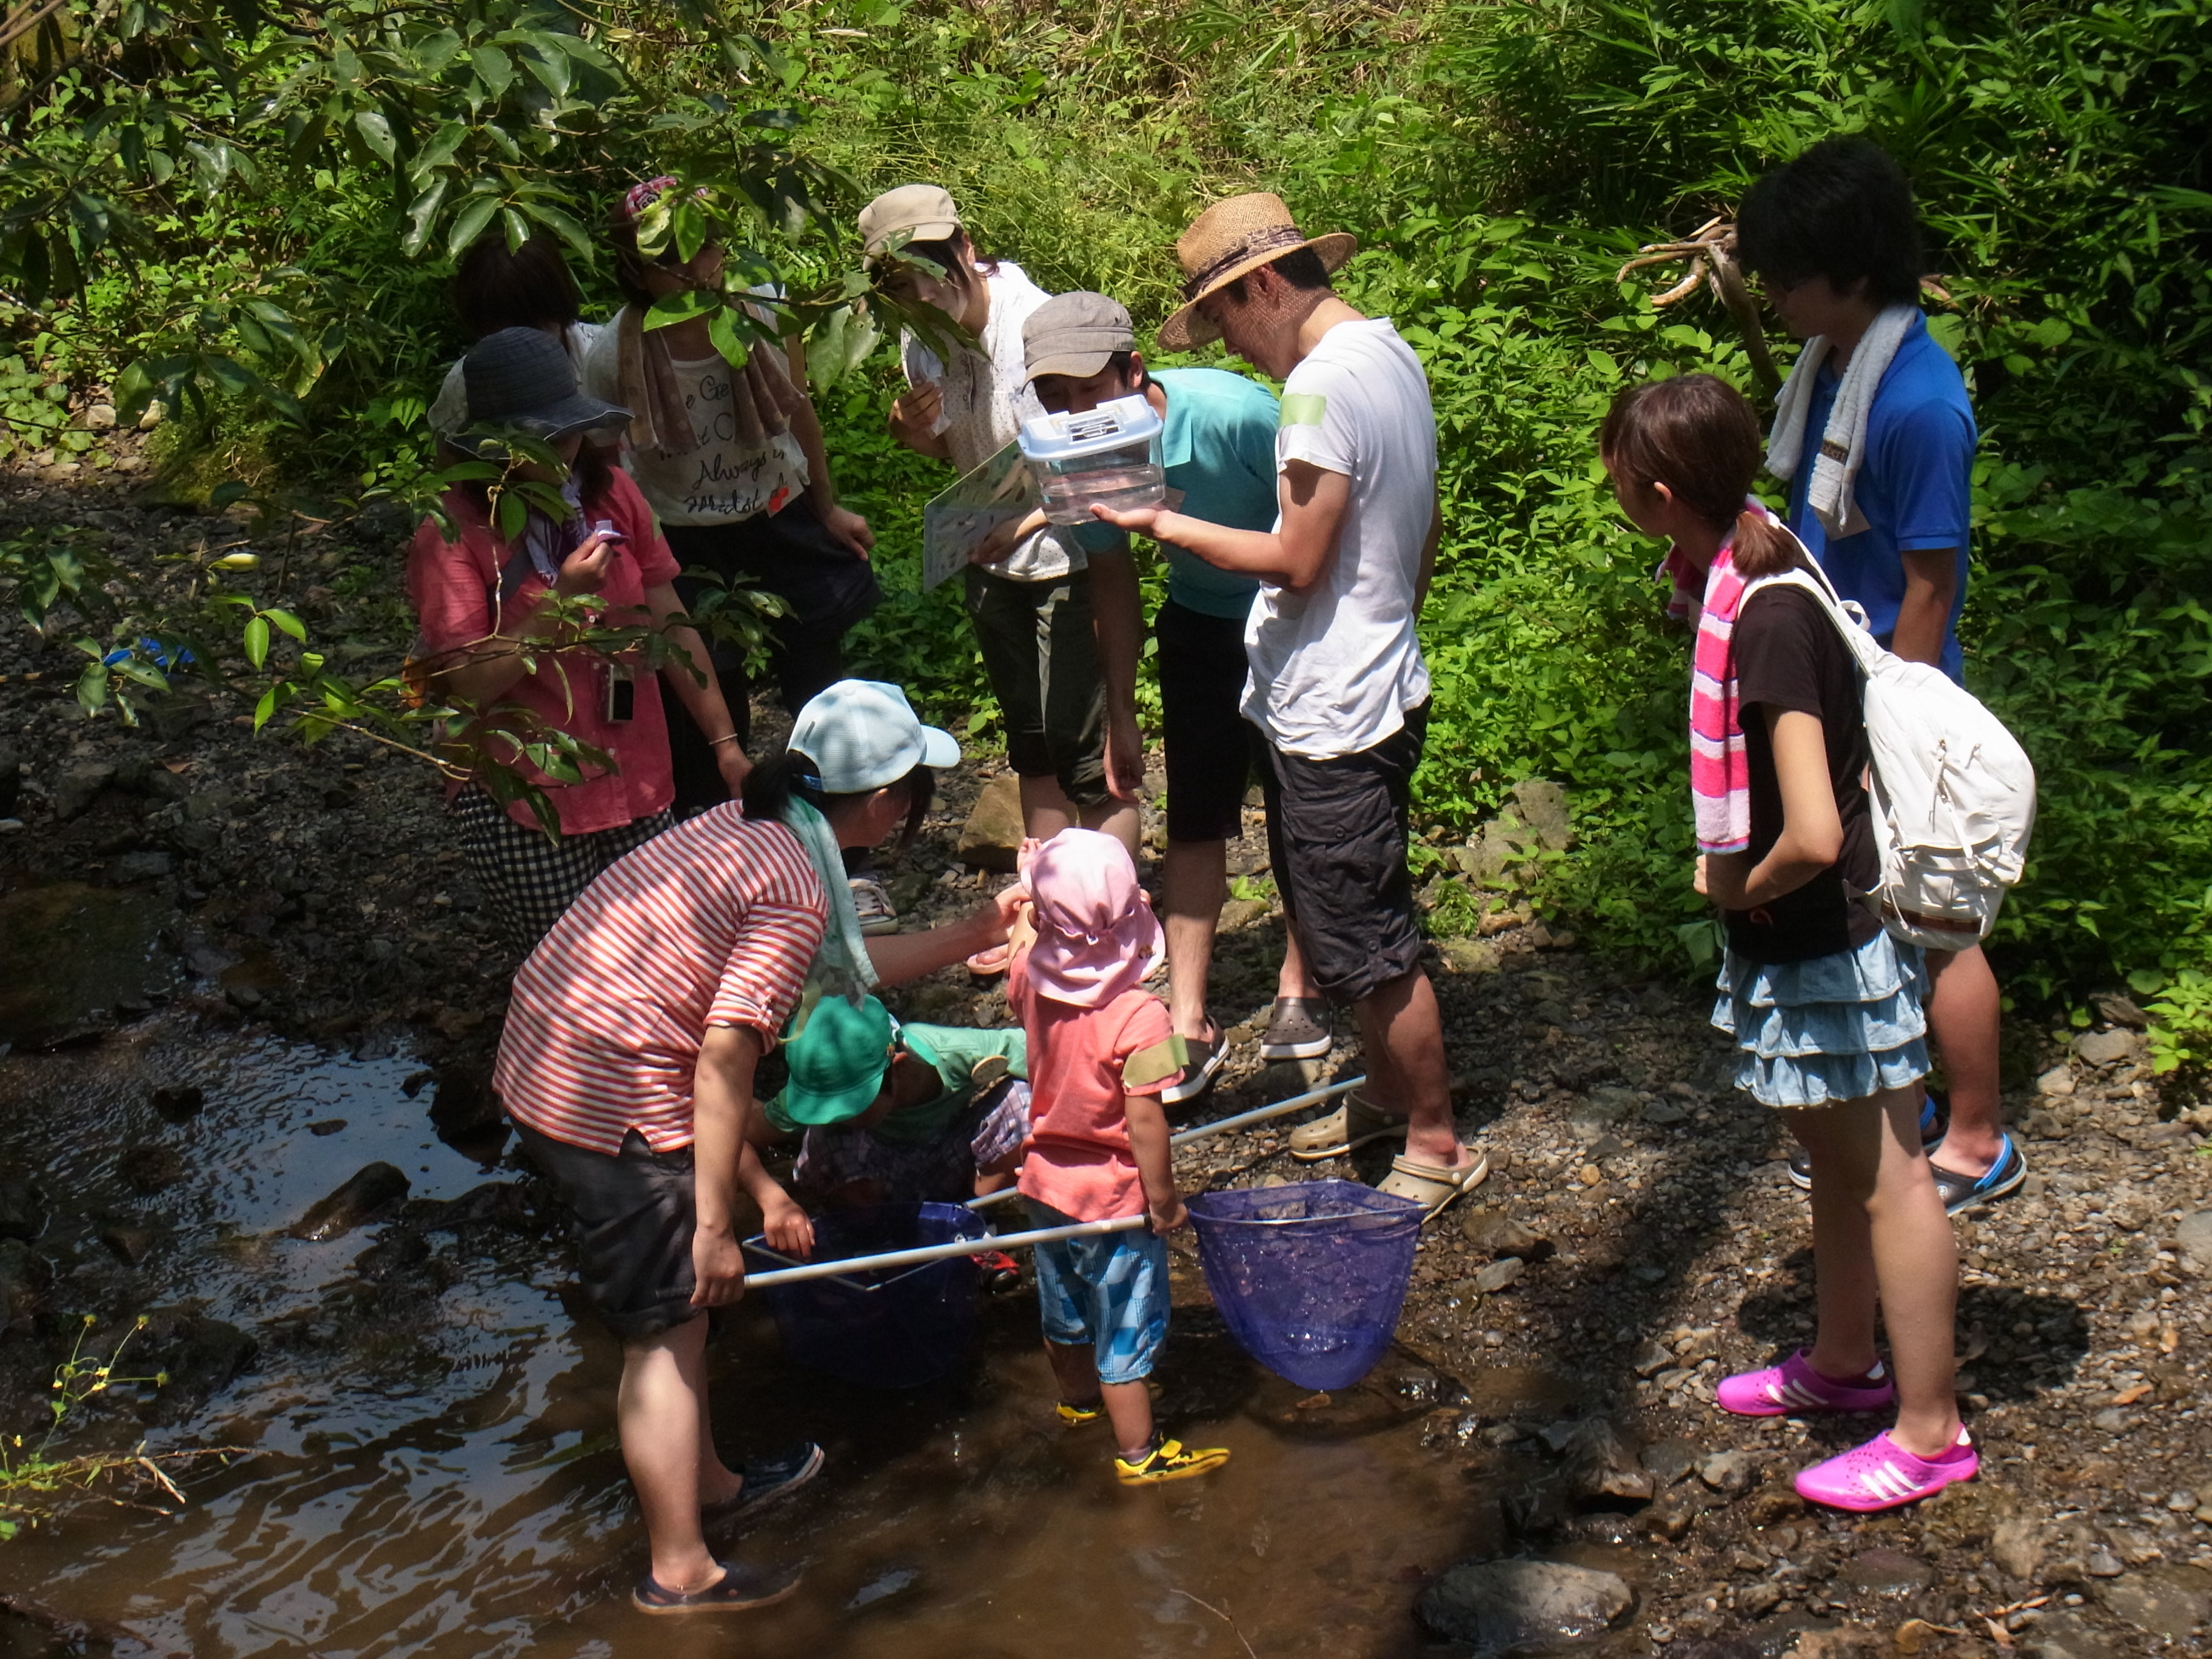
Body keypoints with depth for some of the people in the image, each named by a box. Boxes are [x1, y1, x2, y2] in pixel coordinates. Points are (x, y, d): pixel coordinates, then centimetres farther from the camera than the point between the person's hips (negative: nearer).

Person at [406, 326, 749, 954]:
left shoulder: (610, 495, 4)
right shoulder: (452, 533, -12)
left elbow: (671, 627, 6)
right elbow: (469, 684, -16)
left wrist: (724, 744, 3)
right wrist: (559, 602, -23)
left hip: (636, 786, 5)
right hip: (525, 808, -5)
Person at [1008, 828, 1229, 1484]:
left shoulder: (1031, 980, -11)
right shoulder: (1139, 1016, -29)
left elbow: (1020, 947, 15)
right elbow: (1144, 1120, -26)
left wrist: (1031, 885, 24)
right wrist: (1164, 1197, -15)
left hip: (1047, 1182, 6)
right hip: (1114, 1195, -6)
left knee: (1064, 1308, 27)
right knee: (1126, 1329, 9)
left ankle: (1078, 1399, 50)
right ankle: (1140, 1452, 21)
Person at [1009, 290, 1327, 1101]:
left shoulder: (1233, 414, -35)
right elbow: (1113, 575, -1)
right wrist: (1120, 717, 2)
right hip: (1201, 624, 4)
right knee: (1194, 818, 2)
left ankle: (1298, 988, 27)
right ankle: (1189, 1025, 7)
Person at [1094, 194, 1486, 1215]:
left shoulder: (1322, 384, -21)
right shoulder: (1390, 352, 10)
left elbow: (1296, 560, -22)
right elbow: (1423, 529, 18)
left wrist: (1165, 526, -14)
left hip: (1333, 717, -10)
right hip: (1377, 687, 10)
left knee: (1368, 942, 0)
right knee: (1358, 924, 21)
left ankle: (1436, 1145, 12)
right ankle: (1389, 1095, 35)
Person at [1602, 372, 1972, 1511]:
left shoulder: (1768, 620, -30)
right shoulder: (1744, 568, -1)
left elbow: (1812, 835, -36)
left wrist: (1743, 889, -16)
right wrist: (1731, 866, 10)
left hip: (1824, 935, -10)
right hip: (1805, 931, 10)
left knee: (1881, 1174, 3)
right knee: (1833, 1153, 24)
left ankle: (1930, 1430, 17)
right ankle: (1844, 1360, 42)